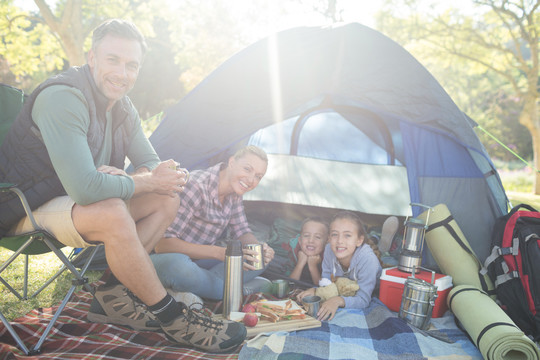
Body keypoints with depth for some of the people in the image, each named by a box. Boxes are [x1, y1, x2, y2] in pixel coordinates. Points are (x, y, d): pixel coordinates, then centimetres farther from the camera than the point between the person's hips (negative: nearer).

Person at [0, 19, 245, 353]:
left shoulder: (123, 108, 0)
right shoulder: (62, 98, -27)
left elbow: (153, 165, 3)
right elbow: (86, 189, -37)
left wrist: (125, 178, -21)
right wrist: (145, 181, -21)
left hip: (75, 202, 8)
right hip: (30, 212, -8)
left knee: (167, 199, -4)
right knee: (112, 214, -36)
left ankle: (114, 296, -4)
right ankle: (171, 317, -19)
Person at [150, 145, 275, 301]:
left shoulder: (235, 192, -1)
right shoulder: (196, 185, -26)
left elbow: (242, 232, 8)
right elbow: (162, 244, -30)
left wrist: (259, 249, -17)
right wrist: (219, 253, -38)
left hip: (198, 259, 8)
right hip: (164, 258, -8)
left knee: (260, 258, -8)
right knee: (179, 267, -43)